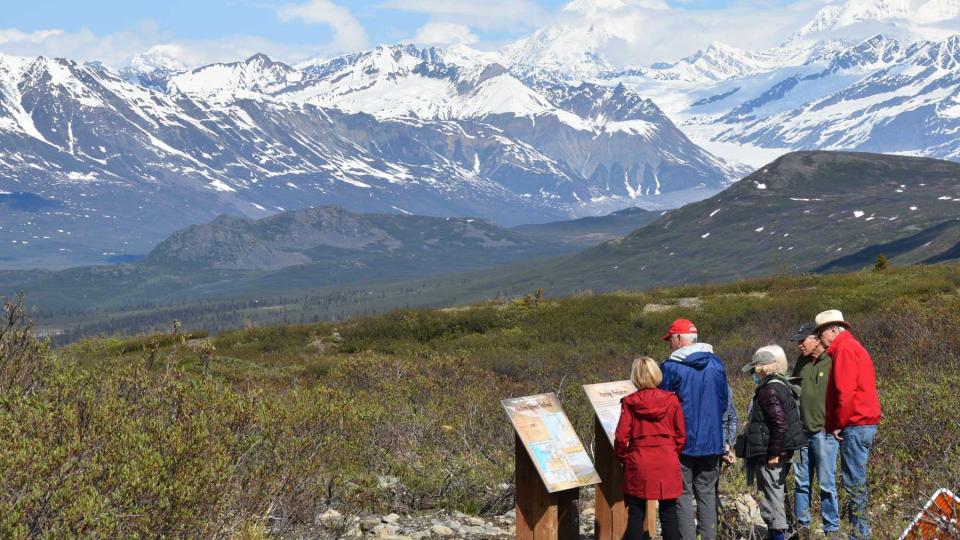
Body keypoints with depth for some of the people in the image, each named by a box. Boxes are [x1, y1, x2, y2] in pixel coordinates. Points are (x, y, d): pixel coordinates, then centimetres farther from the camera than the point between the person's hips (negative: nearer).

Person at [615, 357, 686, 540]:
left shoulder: (630, 403, -6)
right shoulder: (671, 400, -2)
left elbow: (621, 437, -7)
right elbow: (681, 434, 3)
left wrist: (624, 457, 10)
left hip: (639, 464, -1)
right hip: (667, 463, 1)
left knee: (636, 513, 6)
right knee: (669, 512, 7)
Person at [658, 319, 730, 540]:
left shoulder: (670, 367, -11)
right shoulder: (716, 363, 5)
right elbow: (724, 401, 13)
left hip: (682, 441, -5)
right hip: (711, 442, 5)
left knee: (683, 495, 1)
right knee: (707, 493, 11)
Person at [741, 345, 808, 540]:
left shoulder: (769, 390, -18)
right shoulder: (782, 385, 12)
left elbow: (780, 424, -26)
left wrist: (773, 454, -21)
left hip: (769, 457, -10)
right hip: (782, 454, 10)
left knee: (772, 498, -3)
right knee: (775, 496, 17)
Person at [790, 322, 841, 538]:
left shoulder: (833, 362, -8)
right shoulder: (802, 362, 13)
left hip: (823, 432, -6)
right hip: (801, 431, 6)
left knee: (827, 484, -2)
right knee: (802, 482, 11)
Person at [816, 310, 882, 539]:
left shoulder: (844, 349, -11)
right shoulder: (854, 347, 20)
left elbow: (845, 391, -20)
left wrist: (839, 424, -11)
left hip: (855, 425, -10)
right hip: (866, 423, 10)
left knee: (853, 481, -7)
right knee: (856, 480, 13)